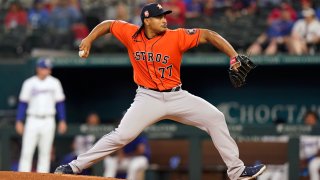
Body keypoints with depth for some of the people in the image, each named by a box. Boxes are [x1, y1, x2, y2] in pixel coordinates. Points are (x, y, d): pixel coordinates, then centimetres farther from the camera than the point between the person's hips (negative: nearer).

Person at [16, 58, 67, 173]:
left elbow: (60, 103, 8)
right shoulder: (29, 83, 2)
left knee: (45, 153, 2)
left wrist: (62, 121, 2)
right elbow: (22, 103, 3)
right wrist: (19, 121, -3)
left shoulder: (54, 83, 5)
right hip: (32, 120, -1)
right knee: (27, 152, -7)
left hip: (48, 121, 1)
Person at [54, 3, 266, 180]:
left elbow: (208, 35, -17)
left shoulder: (176, 37, -12)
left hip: (176, 96, 1)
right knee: (122, 135, -18)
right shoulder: (131, 34, -6)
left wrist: (234, 56, -27)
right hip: (148, 98, -1)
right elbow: (108, 24, 10)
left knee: (215, 118, -9)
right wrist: (89, 39, -4)